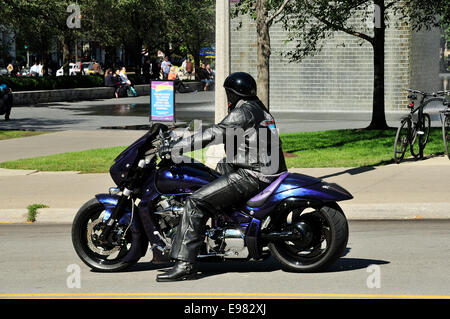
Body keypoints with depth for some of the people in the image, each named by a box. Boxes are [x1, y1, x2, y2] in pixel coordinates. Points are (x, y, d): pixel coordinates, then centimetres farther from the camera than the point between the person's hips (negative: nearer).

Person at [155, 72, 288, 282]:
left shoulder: (244, 111, -10)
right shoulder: (258, 109, 21)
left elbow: (213, 134, -18)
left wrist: (175, 148, -15)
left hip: (251, 176, -10)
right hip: (266, 172, 10)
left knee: (196, 203, -14)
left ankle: (184, 264, -22)